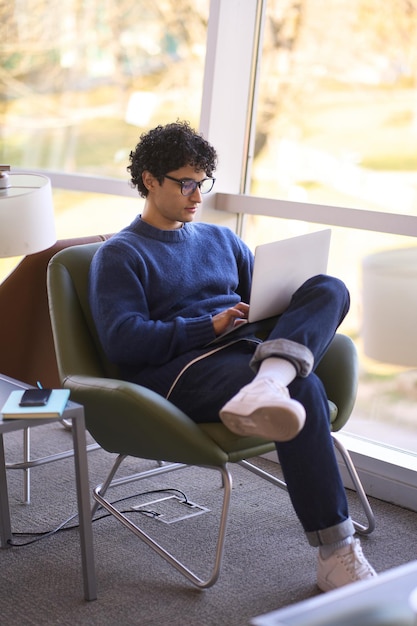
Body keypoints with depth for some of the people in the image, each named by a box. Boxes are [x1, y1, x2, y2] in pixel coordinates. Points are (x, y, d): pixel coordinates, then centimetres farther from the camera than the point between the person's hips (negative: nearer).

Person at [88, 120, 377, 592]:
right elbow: (122, 341, -6)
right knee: (302, 386, -33)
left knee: (328, 289, -21)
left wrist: (290, 312, 1)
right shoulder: (120, 255, 8)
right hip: (177, 371, -6)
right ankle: (335, 553, -32)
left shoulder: (222, 240, 28)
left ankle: (265, 387, -51)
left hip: (249, 348, 6)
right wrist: (210, 326, -14)